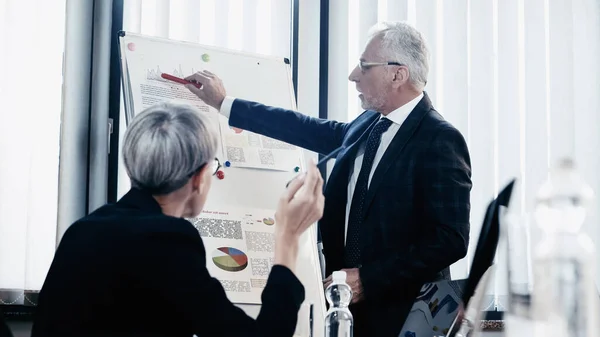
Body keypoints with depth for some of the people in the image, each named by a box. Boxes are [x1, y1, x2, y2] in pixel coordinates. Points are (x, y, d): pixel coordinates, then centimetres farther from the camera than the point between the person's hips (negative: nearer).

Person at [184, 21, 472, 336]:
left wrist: (368, 279, -21)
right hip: (350, 303, 7)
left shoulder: (440, 141, -16)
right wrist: (224, 105, 20)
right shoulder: (369, 124, 7)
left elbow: (451, 239, -21)